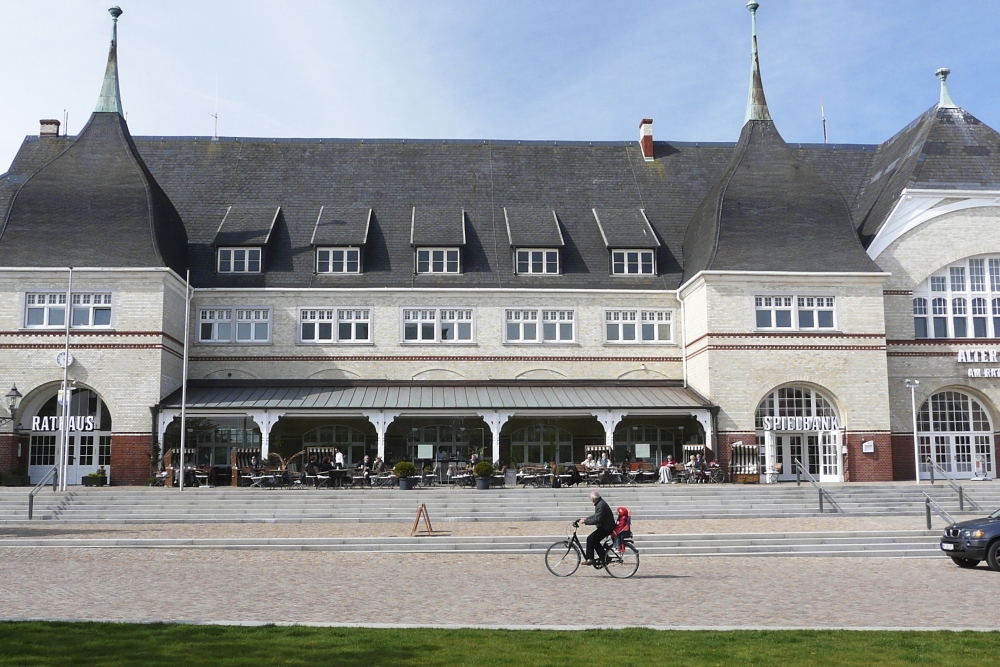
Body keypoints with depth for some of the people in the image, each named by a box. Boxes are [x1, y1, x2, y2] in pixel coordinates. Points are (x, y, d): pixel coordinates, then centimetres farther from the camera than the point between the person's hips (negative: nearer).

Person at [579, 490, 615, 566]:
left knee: (590, 539, -13)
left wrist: (585, 521, -21)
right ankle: (604, 558, 17)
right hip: (605, 526, 11)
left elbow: (597, 519, -28)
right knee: (594, 541, 12)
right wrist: (586, 518, 14)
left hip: (606, 528, -11)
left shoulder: (601, 505, -24)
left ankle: (590, 559, -7)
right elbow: (596, 516, 21)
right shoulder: (600, 503, 10)